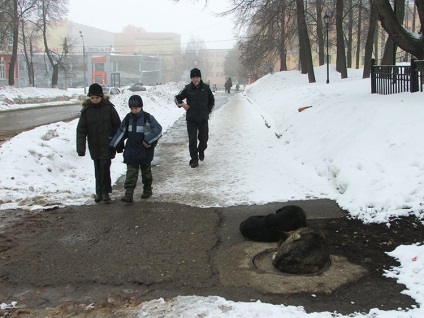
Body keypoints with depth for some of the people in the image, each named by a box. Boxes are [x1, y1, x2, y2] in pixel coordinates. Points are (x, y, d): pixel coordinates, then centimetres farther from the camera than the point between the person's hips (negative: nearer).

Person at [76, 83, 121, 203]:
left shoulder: (109, 108, -4)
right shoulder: (86, 110, 1)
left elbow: (117, 126, 1)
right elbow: (81, 130, 1)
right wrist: (81, 148, -6)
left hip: (107, 145, -2)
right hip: (94, 146, 2)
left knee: (105, 166, -10)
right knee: (98, 169, 9)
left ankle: (105, 191, 1)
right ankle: (99, 192, 19)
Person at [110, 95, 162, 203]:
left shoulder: (148, 118, -11)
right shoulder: (128, 118, 2)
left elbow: (158, 129, -15)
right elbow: (121, 131, 7)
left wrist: (148, 140, -22)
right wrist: (114, 145, 0)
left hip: (145, 151, -3)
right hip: (131, 151, 3)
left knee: (146, 171, 14)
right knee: (131, 173, -3)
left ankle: (147, 189, 31)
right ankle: (129, 193, -7)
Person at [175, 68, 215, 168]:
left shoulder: (206, 88, 0)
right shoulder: (187, 88, -2)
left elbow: (211, 100, 15)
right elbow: (177, 98, 9)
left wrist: (208, 111, 7)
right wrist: (182, 104, -11)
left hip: (203, 118, 1)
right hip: (191, 119, -1)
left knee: (204, 138, 11)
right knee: (192, 140, -3)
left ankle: (201, 150, 42)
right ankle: (194, 159, 6)